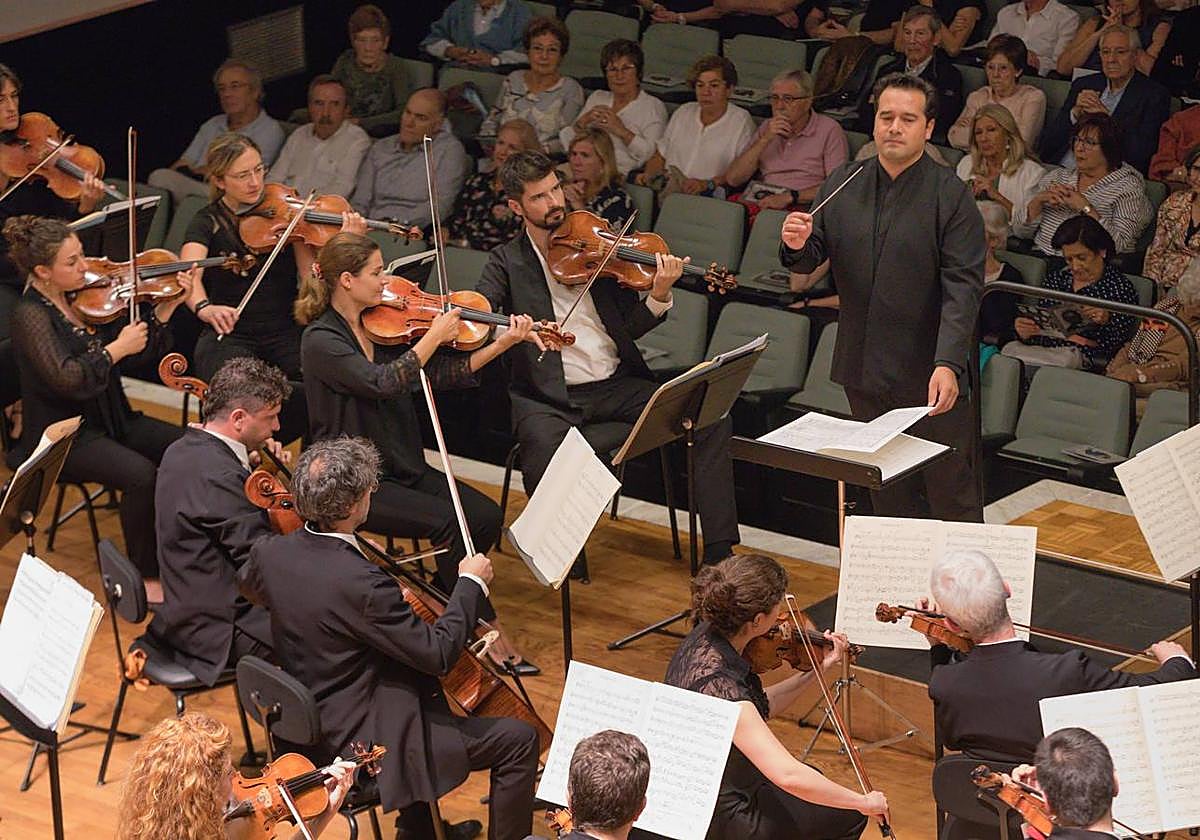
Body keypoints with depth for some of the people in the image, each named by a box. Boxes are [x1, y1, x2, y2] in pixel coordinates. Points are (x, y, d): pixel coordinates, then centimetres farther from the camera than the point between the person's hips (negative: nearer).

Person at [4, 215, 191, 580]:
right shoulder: (31, 316, -15)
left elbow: (139, 351, 9)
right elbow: (69, 380, -27)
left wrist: (167, 307, -3)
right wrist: (117, 349, -18)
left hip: (110, 420, 7)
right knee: (141, 475, -29)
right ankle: (147, 577, -12)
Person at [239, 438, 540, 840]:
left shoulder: (270, 553, -9)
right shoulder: (361, 584, -33)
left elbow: (249, 586, 17)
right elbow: (438, 653, -24)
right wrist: (471, 583, -12)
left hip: (308, 723, 9)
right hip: (365, 742, -9)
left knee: (419, 682, 36)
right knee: (518, 740, -4)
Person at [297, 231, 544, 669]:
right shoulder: (321, 341, -15)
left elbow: (444, 373, 3)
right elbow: (382, 382, -28)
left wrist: (503, 343, -5)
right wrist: (434, 335, -21)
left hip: (403, 468, 7)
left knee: (486, 516, -11)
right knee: (451, 522, -23)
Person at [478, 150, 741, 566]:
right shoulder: (507, 262, 4)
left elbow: (632, 327, 7)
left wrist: (659, 296, -14)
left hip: (616, 383, 3)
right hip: (549, 396, -3)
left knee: (711, 415, -15)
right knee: (545, 445, -38)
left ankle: (718, 552, -9)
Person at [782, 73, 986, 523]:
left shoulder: (952, 195, -9)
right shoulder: (842, 185, 6)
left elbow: (963, 288, -15)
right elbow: (811, 260, 11)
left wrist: (948, 364, -27)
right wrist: (797, 247, -15)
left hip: (929, 373, -5)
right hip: (863, 369, 5)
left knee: (953, 493, 3)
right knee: (887, 497, 15)